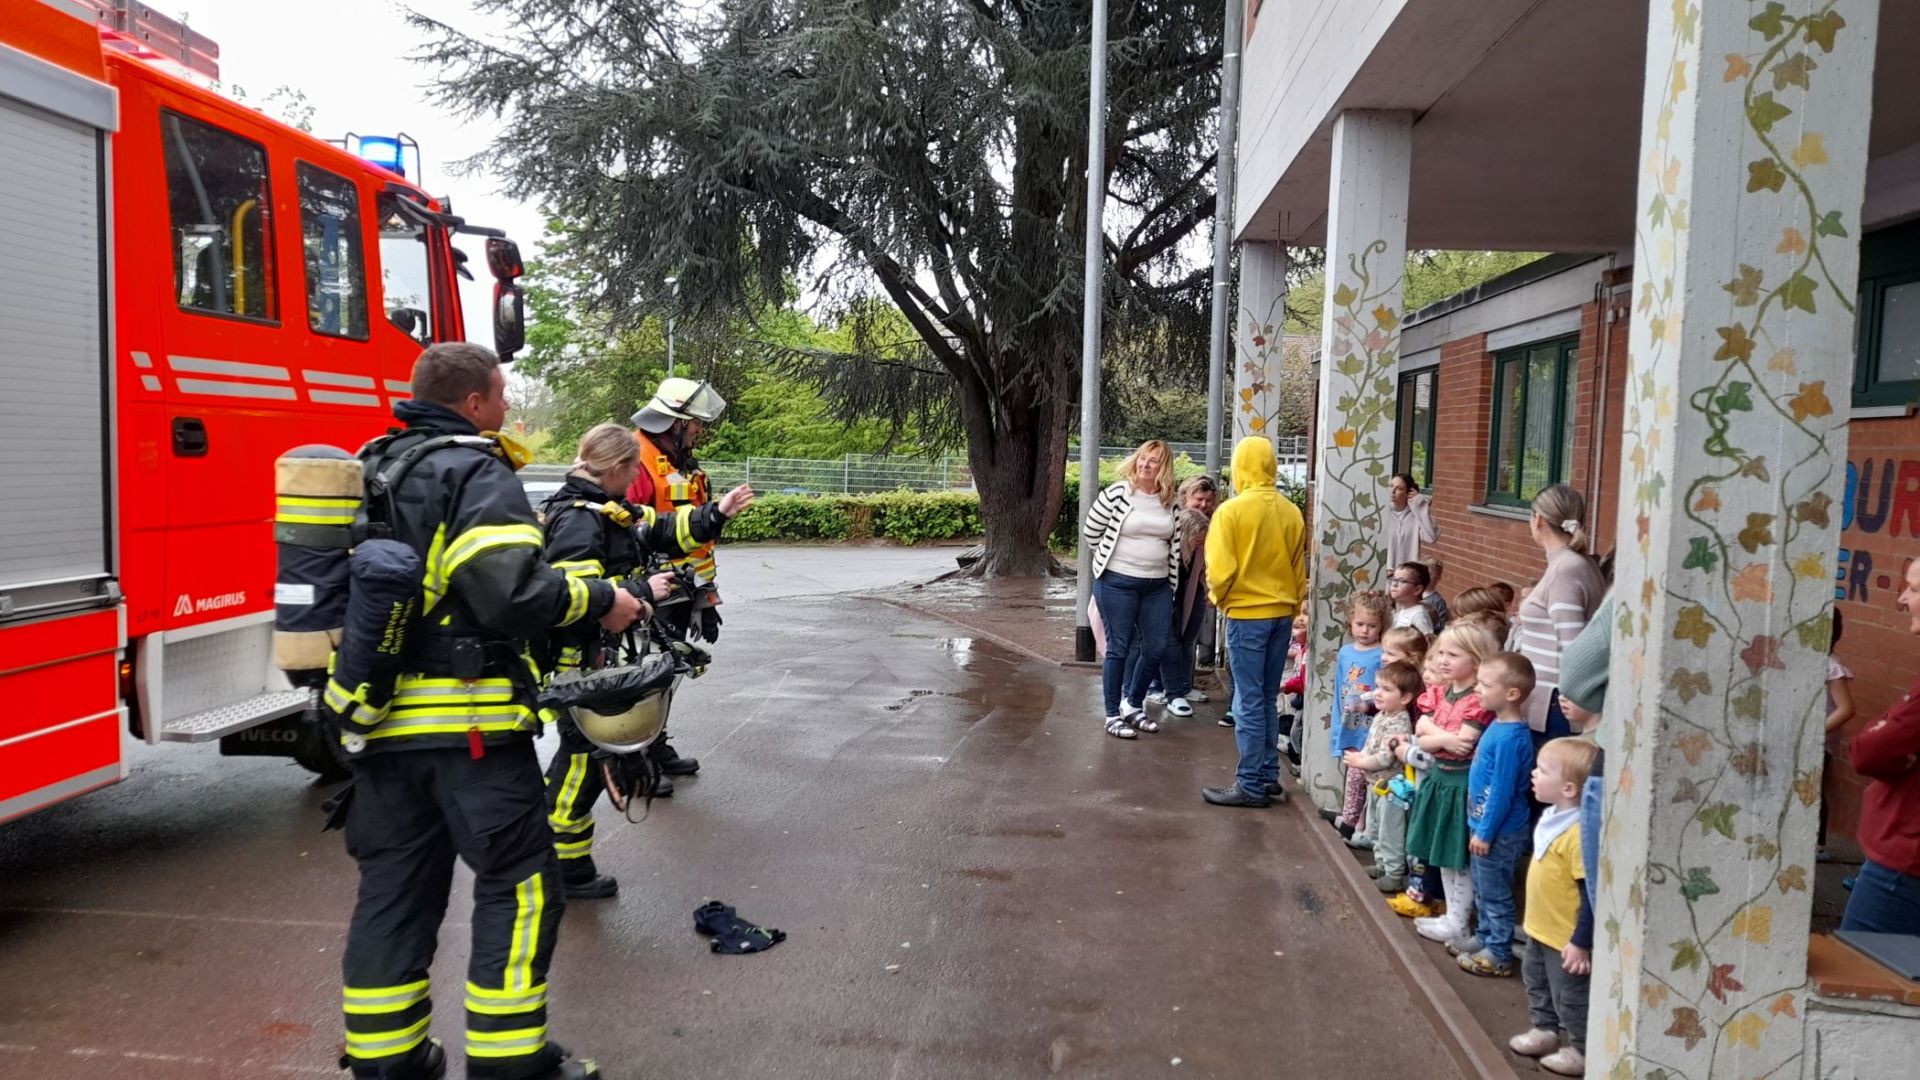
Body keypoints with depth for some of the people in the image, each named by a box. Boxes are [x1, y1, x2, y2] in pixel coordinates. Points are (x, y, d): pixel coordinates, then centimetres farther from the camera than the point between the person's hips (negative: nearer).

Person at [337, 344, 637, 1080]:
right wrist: (598, 601, -11)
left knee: (394, 888, 14)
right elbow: (511, 592, -23)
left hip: (381, 718, 8)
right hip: (469, 722, -8)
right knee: (518, 885, 2)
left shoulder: (374, 470, 14)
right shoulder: (476, 475, -11)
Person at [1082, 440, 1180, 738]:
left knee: (1156, 649, 8)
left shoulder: (1170, 503, 5)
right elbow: (1089, 533, -2)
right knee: (1119, 648, 1)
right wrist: (1113, 557, 5)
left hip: (1158, 586, 5)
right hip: (1117, 583, -5)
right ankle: (1113, 715, 11)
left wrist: (1172, 582, 12)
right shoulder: (1116, 494, -8)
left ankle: (1133, 705, 28)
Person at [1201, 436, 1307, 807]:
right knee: (1268, 700, 15)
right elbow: (1299, 569, 9)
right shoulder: (1292, 512, 2)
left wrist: (1218, 598, 4)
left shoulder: (1231, 511, -13)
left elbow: (1220, 570, -15)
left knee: (1249, 701, 0)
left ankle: (1251, 786, 4)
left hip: (1247, 614, -5)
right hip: (1282, 613, 5)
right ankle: (1269, 778, 21)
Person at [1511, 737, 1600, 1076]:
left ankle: (1583, 1051, 27)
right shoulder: (1552, 817, 0)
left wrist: (1581, 942, -24)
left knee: (1571, 997, 9)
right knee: (1537, 982, 26)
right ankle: (1545, 1029, 45)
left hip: (1566, 939, -10)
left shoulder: (1579, 832, -31)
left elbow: (1591, 893, -28)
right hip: (1540, 929, 10)